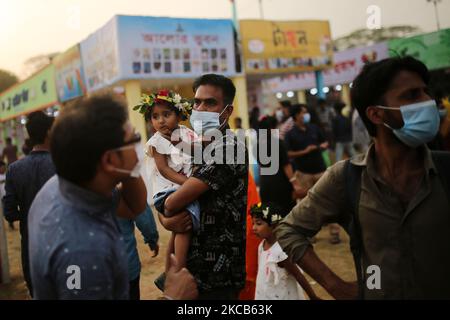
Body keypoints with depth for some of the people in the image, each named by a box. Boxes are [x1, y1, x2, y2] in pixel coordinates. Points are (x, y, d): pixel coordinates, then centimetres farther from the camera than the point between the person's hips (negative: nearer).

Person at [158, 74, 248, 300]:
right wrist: (166, 221, -13)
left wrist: (167, 213, -1)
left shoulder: (228, 149, -18)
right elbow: (164, 202, 8)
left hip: (216, 276, -8)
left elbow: (173, 203, -22)